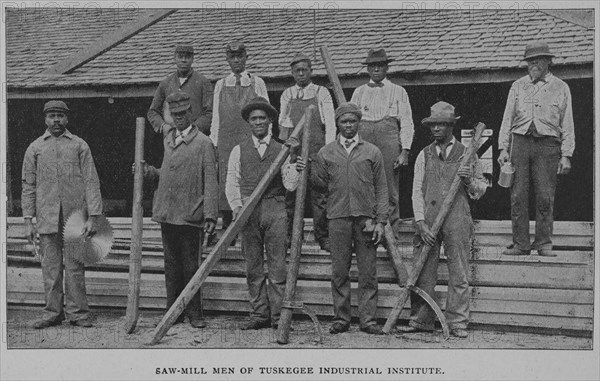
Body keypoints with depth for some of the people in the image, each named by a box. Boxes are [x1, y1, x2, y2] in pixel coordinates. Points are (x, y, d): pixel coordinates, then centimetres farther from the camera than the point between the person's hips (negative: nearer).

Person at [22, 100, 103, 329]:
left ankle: (77, 313, 9)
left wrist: (93, 216, -6)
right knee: (50, 268, 4)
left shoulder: (79, 146, 6)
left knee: (75, 267, 0)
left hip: (75, 217, -1)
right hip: (47, 219, 1)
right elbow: (28, 186, 11)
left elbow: (91, 182, 2)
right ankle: (53, 313, 13)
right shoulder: (35, 148, 11)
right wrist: (28, 221, 4)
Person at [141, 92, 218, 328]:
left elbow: (210, 183, -8)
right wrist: (147, 171, 7)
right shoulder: (168, 140, 15)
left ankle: (194, 313, 11)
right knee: (171, 265, 11)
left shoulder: (203, 143, -5)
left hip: (190, 217, -5)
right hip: (166, 214, 6)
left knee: (190, 266, 1)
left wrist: (210, 215, -14)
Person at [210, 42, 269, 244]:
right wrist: (213, 143, 6)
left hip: (251, 138, -2)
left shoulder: (257, 83, 9)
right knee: (225, 183, -1)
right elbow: (216, 118, 14)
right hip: (226, 139, 2)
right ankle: (227, 228, 7)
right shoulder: (220, 85, 14)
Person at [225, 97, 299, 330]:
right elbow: (232, 182, 9)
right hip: (248, 211, 1)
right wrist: (237, 207, -6)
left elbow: (290, 185, 4)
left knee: (278, 265, -3)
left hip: (275, 209, -1)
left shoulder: (281, 149, 10)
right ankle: (259, 315, 11)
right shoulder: (239, 150, 13)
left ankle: (279, 317, 2)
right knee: (253, 267, 4)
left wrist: (294, 168, -15)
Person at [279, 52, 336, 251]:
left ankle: (322, 236, 2)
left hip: (316, 149, -2)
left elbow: (330, 124, 3)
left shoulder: (322, 93, 7)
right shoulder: (287, 95, 14)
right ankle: (290, 235, 9)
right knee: (290, 194, 1)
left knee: (319, 195, -4)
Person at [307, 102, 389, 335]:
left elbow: (381, 188, 7)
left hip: (366, 218, -1)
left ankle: (368, 319, 7)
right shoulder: (326, 153, 11)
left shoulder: (372, 152, 9)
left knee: (368, 272, 1)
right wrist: (307, 171, -6)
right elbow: (321, 184, 12)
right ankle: (341, 318, 12)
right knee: (339, 271, 4)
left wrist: (380, 221, -1)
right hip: (338, 217, 1)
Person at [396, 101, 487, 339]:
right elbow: (417, 191, 7)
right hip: (428, 219, 1)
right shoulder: (424, 155, 13)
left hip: (457, 220, -1)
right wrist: (421, 223, -4)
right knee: (423, 272, 1)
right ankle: (420, 320, 10)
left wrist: (469, 180, -9)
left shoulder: (466, 153, 10)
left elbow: (481, 190, 13)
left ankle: (457, 323, 5)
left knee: (459, 274, -2)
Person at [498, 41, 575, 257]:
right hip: (520, 142, 2)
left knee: (545, 197, -5)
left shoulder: (560, 88, 10)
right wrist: (503, 148, 3)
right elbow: (507, 119, 13)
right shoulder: (518, 86, 14)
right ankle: (520, 244, 2)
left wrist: (566, 155, 0)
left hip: (547, 144, -1)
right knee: (518, 196, -3)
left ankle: (544, 244, 4)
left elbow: (567, 125, 8)